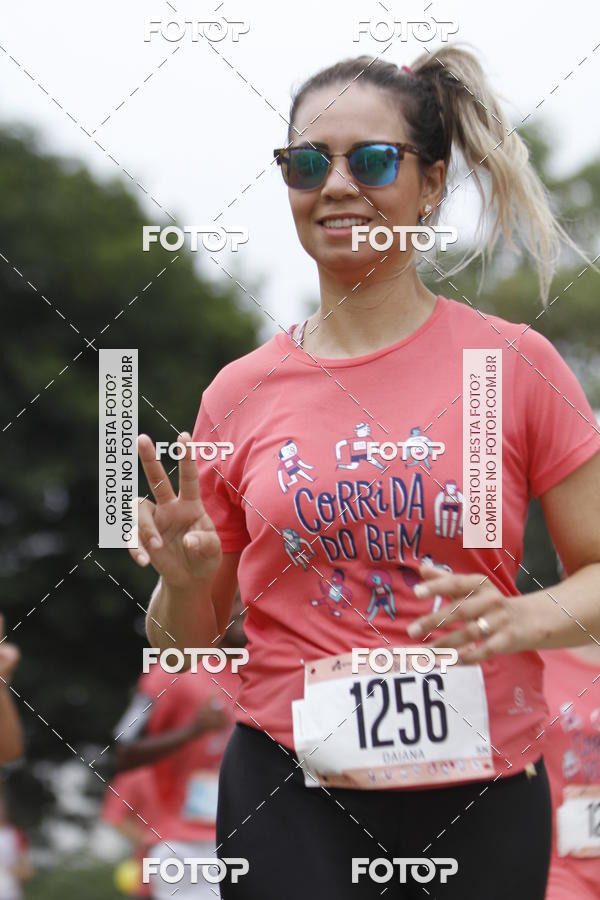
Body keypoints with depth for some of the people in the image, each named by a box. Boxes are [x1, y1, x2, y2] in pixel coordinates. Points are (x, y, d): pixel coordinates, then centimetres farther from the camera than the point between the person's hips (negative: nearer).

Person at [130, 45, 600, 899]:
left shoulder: (516, 365, -3)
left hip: (481, 798, 0)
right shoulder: (240, 395, 3)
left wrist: (515, 618, -19)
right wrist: (182, 578, -11)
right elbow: (188, 640, 11)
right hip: (289, 794, 1)